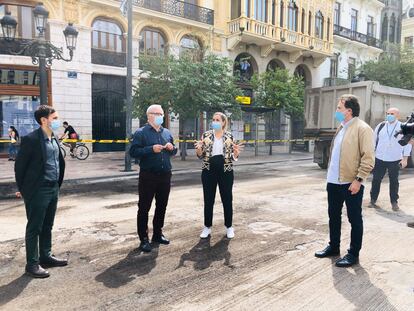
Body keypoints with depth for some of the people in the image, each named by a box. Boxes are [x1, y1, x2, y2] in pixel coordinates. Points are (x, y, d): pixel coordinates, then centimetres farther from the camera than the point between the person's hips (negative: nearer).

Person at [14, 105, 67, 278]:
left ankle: (46, 256, 31)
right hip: (37, 191, -7)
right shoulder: (31, 139, -15)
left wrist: (58, 184, 15)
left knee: (47, 226, 18)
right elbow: (20, 165, -9)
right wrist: (22, 189, -2)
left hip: (53, 189, 8)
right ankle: (32, 264, 16)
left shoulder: (54, 139, 9)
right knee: (34, 228, 4)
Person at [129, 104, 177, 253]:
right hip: (148, 176, -5)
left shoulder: (167, 133, 13)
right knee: (144, 207, 1)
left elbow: (173, 152, 20)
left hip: (165, 175, 6)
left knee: (162, 206, 14)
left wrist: (172, 148, -3)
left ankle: (158, 234, 29)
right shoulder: (140, 132, -4)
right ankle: (144, 239, 11)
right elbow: (133, 152, -13)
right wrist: (151, 149, -22)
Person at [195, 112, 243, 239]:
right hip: (209, 171, 1)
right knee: (208, 200, 7)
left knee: (227, 199, 7)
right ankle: (207, 227, 21)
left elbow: (233, 157, 4)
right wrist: (199, 149, -18)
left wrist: (236, 151, -18)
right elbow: (201, 155, 3)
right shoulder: (206, 135, 2)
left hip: (225, 171, 0)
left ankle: (229, 227, 21)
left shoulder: (229, 136, 2)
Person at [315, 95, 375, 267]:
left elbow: (368, 158, -16)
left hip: (351, 183, -8)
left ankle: (353, 254, 19)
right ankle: (333, 247, 33)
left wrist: (359, 179, -20)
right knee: (333, 216, 17)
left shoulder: (362, 128, -12)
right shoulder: (341, 127, 13)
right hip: (334, 181, 8)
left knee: (354, 219, 7)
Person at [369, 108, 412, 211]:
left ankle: (394, 202, 21)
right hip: (379, 159, 1)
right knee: (376, 180, 6)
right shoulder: (380, 126, 3)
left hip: (395, 160, -1)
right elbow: (374, 140, 8)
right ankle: (373, 200, 17)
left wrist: (405, 159, -5)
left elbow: (407, 143, -1)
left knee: (394, 181, 8)